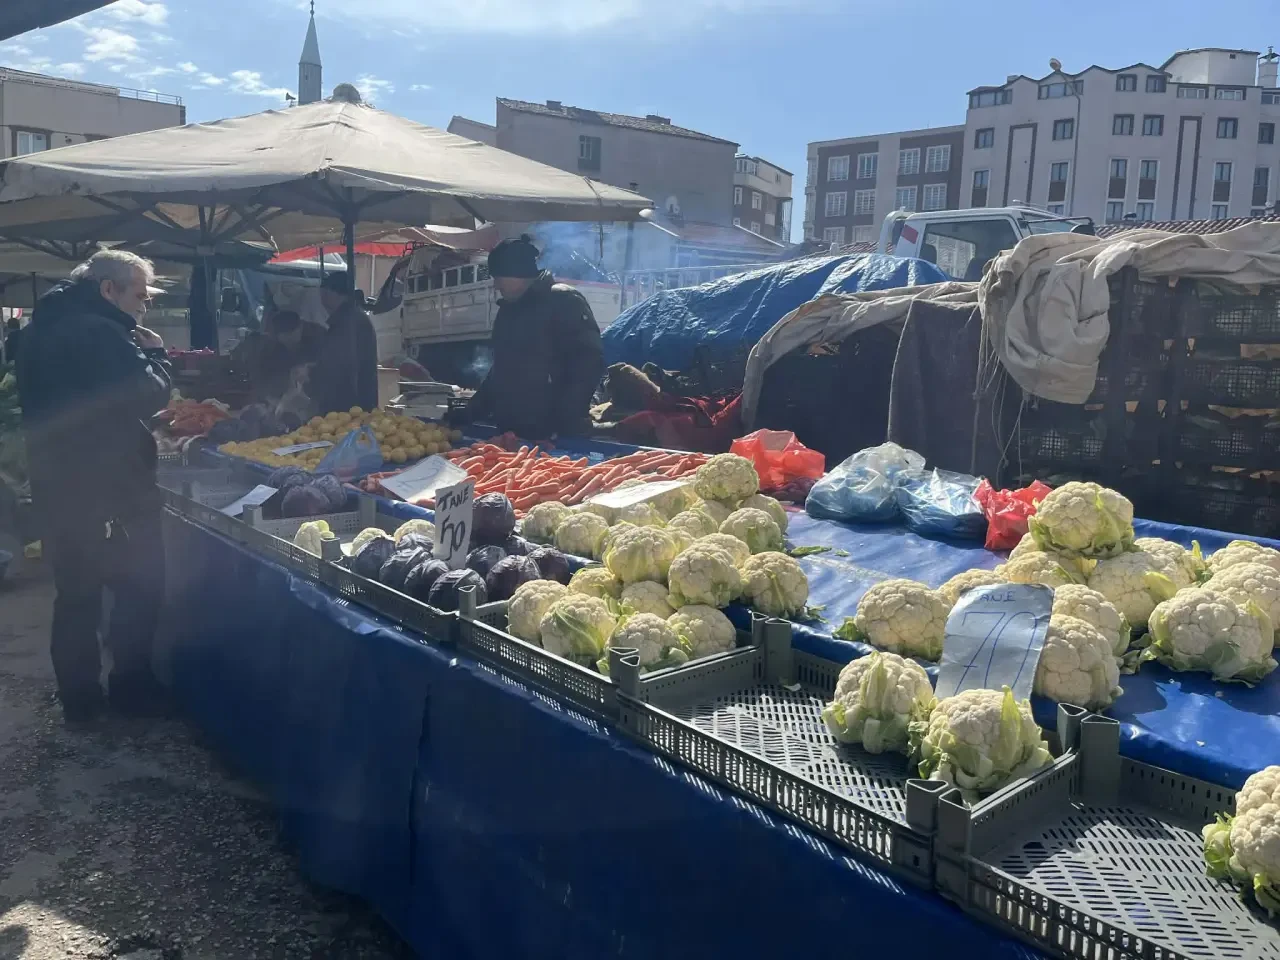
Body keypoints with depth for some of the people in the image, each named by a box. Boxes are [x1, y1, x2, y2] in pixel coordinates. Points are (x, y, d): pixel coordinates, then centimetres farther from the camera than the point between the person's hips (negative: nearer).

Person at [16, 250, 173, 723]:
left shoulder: (41, 328, 12)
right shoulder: (98, 331, -19)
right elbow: (148, 395, -22)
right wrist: (153, 351, -4)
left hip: (56, 482, 9)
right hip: (110, 486, -9)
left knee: (75, 592, 15)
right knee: (139, 587, 6)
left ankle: (79, 697, 23)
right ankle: (132, 690, 14)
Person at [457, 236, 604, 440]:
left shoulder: (563, 302, -7)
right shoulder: (508, 309, 18)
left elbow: (588, 363, -16)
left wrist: (563, 423, -23)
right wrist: (470, 413, 19)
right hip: (510, 431, 7)